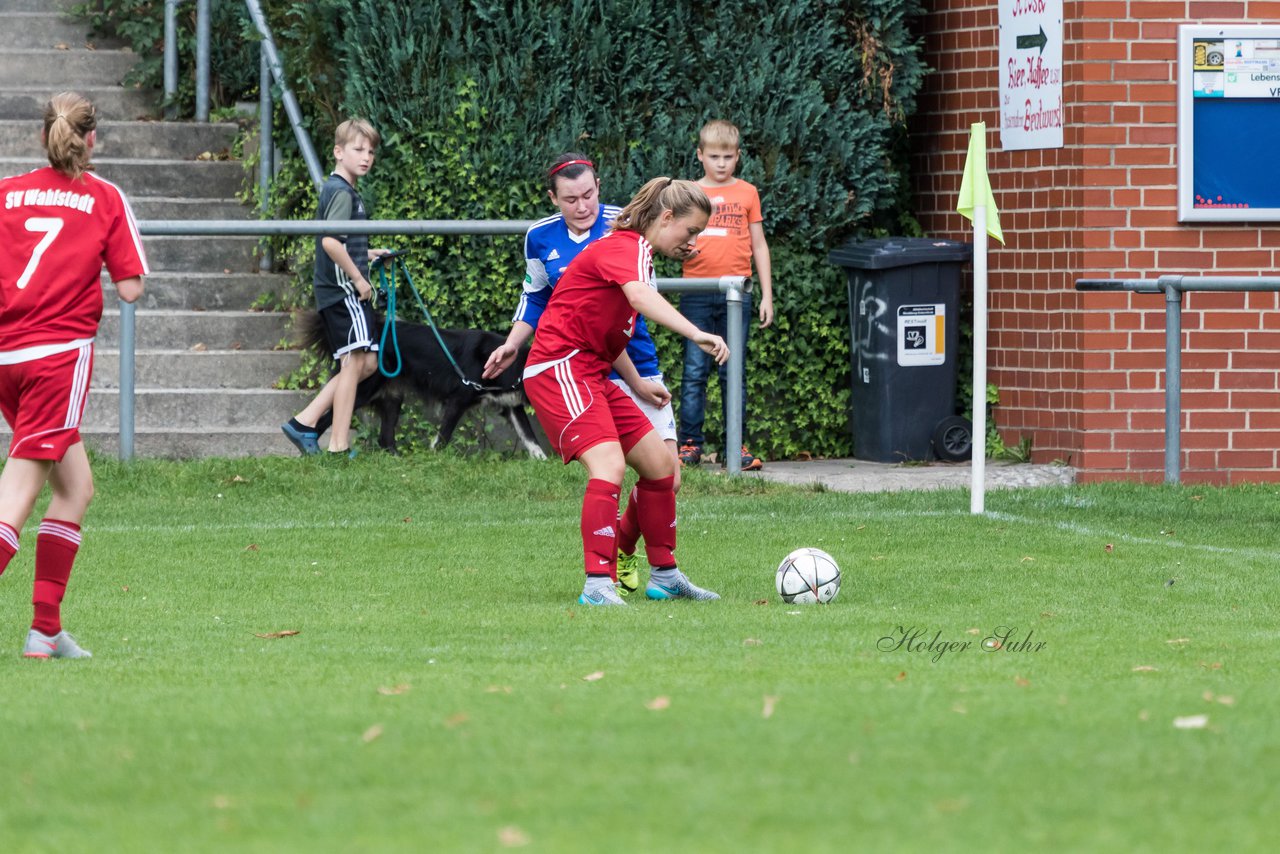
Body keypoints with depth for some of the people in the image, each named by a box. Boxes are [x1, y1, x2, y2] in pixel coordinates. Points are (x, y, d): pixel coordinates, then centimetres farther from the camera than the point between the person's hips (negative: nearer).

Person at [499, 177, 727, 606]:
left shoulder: (634, 252, 19)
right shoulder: (627, 246, -13)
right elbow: (639, 297, -36)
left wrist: (638, 383, 30)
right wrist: (697, 334, -47)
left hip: (591, 374, 10)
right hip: (559, 367, -10)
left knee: (659, 463, 10)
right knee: (610, 464, -25)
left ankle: (664, 575, 21)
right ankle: (598, 584, -28)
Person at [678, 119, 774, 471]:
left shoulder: (747, 193, 10)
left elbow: (758, 245, 12)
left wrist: (767, 295, 8)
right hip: (697, 293, 0)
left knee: (734, 372, 2)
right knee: (695, 371, -2)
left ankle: (737, 446, 4)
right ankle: (689, 444, 1)